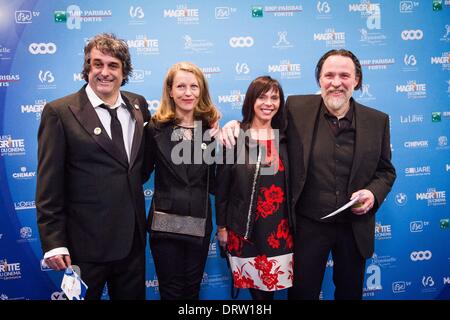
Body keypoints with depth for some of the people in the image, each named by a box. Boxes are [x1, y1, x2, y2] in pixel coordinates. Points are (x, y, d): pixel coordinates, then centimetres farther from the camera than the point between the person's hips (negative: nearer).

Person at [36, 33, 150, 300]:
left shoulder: (139, 105, 5)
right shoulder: (60, 112, -9)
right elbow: (49, 186, -10)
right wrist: (53, 242, -12)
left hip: (133, 238, 5)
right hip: (85, 243, -4)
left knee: (133, 295, 18)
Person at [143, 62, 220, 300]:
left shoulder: (209, 129, 3)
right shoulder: (156, 128, -5)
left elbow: (214, 185, 3)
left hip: (199, 225, 2)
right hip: (165, 224, -2)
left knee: (192, 291, 17)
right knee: (171, 292, 10)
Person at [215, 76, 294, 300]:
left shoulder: (285, 139, 6)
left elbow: (292, 184, 10)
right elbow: (221, 185, -2)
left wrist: (294, 223, 10)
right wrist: (222, 226, -1)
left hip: (279, 228, 3)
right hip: (245, 229, -2)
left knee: (274, 285, 7)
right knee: (257, 288, 7)